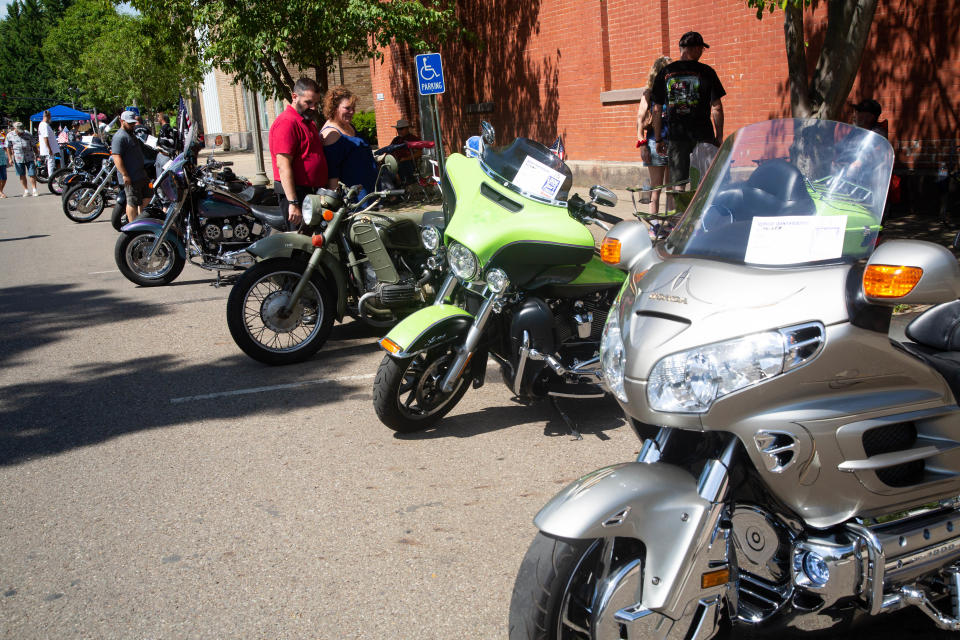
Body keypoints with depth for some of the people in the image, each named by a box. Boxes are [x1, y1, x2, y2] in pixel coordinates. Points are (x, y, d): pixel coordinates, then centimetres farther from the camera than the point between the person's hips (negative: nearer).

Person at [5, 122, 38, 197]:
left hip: (29, 158, -1)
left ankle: (34, 190, 7)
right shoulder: (10, 135, 4)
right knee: (22, 176, 6)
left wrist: (37, 156, 4)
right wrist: (10, 158, 1)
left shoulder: (28, 135, 3)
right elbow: (8, 148, 7)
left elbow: (33, 146, 9)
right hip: (18, 159, 1)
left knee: (32, 174, -5)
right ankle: (26, 191, 16)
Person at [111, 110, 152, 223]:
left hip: (140, 175, 11)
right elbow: (116, 157, -23)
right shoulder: (120, 137, -14)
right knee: (133, 202, -7)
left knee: (146, 198, 17)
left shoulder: (131, 135, 19)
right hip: (130, 178, -10)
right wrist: (125, 175, -27)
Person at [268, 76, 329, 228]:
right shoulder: (286, 122, -13)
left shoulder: (309, 123, 20)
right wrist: (293, 203, -26)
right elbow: (283, 165, -21)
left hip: (313, 193, 10)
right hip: (297, 194, -10)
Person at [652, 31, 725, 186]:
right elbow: (716, 107, -3)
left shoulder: (665, 72, 5)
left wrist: (658, 139, 12)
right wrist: (719, 136, 6)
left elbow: (657, 110, 6)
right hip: (703, 135, -2)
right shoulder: (706, 72, -1)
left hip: (676, 136, 2)